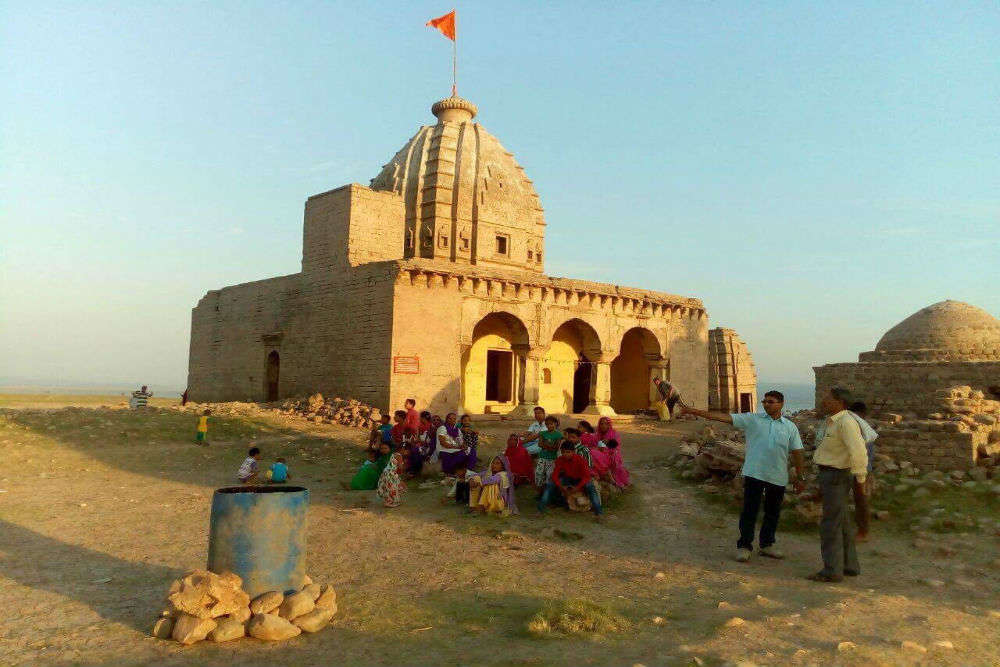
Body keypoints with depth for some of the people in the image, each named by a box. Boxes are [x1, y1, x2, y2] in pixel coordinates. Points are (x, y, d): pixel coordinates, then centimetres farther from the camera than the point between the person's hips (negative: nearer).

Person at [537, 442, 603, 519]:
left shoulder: (580, 459, -24)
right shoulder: (560, 460, -15)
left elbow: (587, 476, -27)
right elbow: (554, 475, -14)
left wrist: (577, 488, -37)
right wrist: (561, 487, -30)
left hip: (580, 480, -3)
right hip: (567, 479, 3)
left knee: (590, 485, -35)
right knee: (550, 483, -19)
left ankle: (598, 512, -35)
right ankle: (541, 509, -16)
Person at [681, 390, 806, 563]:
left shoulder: (790, 427, 8)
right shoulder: (752, 419, 2)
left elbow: (797, 453, 11)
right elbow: (725, 417, -6)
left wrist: (800, 477, 8)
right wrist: (695, 412, -15)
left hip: (778, 477, 2)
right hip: (754, 474, -2)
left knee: (773, 512, 12)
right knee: (749, 511, -1)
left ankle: (767, 545, 28)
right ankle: (744, 546, 8)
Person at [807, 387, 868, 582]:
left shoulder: (846, 422, -21)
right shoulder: (829, 421, 9)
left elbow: (858, 451, -28)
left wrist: (860, 477, -17)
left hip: (836, 476, -10)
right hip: (828, 473, 10)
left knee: (830, 524, -4)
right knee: (841, 524, 16)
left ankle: (832, 570, 3)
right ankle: (850, 565, 26)